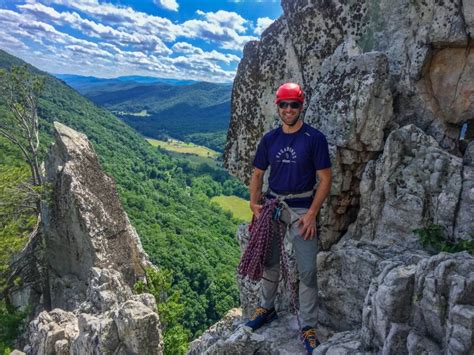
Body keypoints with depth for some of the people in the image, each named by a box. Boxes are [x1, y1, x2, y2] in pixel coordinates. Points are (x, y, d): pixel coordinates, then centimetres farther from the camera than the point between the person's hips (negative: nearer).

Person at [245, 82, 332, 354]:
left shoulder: (315, 138, -8)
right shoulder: (269, 139, 4)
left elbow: (325, 179, -8)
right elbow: (258, 174, 9)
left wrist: (312, 214, -16)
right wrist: (254, 203, -6)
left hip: (302, 209, -4)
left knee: (307, 270, 1)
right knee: (270, 262, 17)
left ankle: (309, 326, 18)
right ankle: (267, 308, 38)